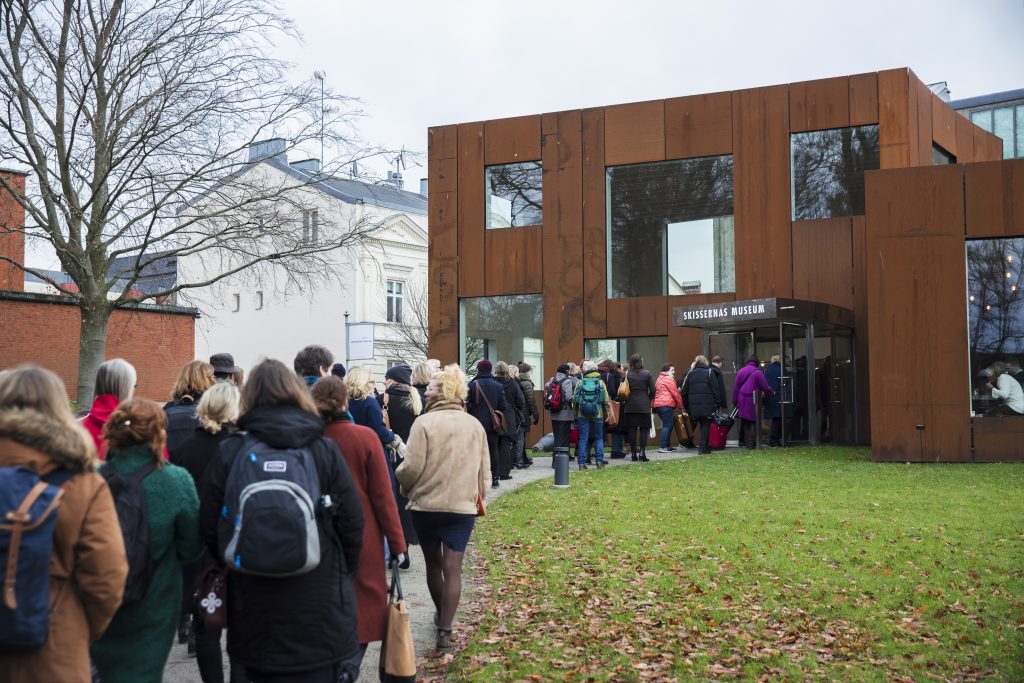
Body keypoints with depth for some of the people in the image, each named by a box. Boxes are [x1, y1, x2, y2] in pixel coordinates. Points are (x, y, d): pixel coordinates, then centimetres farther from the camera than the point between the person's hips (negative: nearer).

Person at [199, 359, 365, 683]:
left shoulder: (229, 453, -4)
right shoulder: (325, 450, -5)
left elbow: (209, 527, -2)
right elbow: (352, 523, -5)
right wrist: (344, 576, 13)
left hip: (254, 613, 1)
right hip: (320, 605, -1)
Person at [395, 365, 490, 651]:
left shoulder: (424, 423, -11)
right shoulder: (475, 425, 2)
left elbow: (412, 467, -14)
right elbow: (484, 469, 6)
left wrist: (405, 485, 7)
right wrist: (478, 495, 22)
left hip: (426, 505, -1)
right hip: (462, 507, 2)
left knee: (433, 563, 18)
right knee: (453, 568, 2)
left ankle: (441, 614, 36)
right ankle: (445, 630, -5)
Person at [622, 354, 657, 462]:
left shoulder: (626, 374, -2)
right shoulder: (647, 373, -4)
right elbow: (652, 390, -3)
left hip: (630, 406, 1)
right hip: (644, 406, -1)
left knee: (632, 430, 5)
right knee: (643, 429, 3)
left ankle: (633, 454, 7)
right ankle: (642, 452, -6)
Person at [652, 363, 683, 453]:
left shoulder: (660, 379, 25)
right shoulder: (669, 379, -5)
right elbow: (675, 393, -6)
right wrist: (680, 406, 2)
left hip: (658, 405, 10)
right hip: (666, 405, -10)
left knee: (668, 425, 15)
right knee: (667, 425, -11)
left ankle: (667, 445, 15)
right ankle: (662, 447, -17)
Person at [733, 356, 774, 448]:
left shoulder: (741, 371, 8)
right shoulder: (757, 372, -7)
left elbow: (735, 387, 10)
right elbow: (765, 388, -7)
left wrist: (735, 401, 15)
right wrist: (770, 393, 14)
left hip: (742, 400, 5)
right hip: (752, 400, -5)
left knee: (744, 421, 13)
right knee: (753, 422, 1)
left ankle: (743, 441, 15)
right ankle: (750, 443, -3)